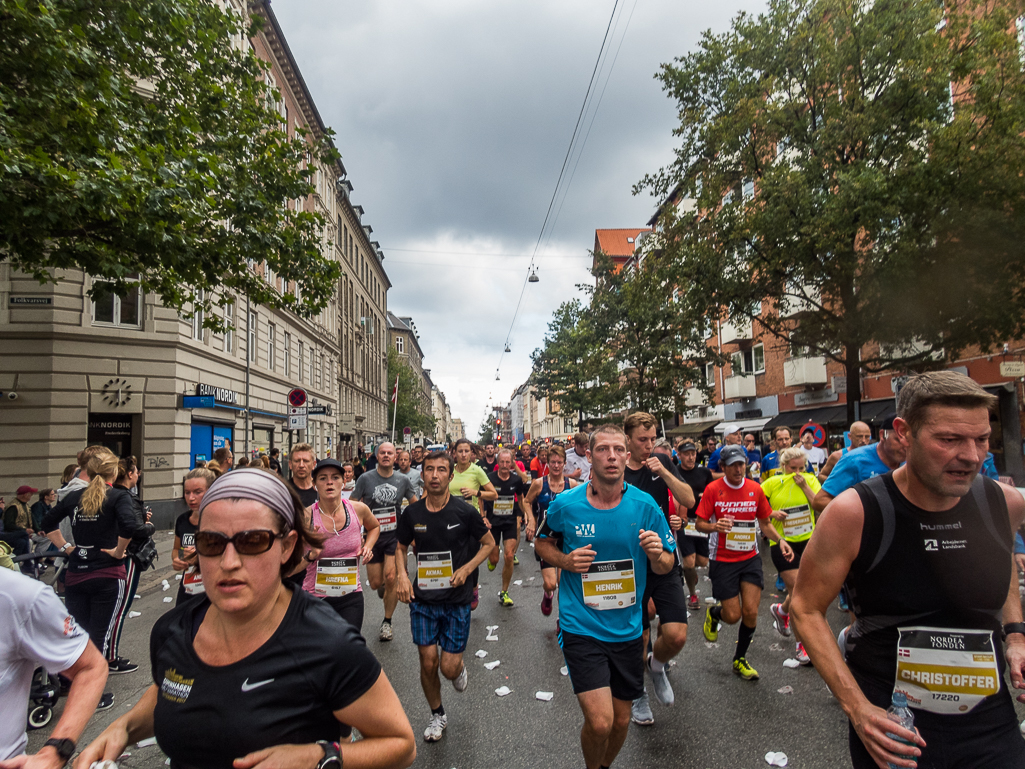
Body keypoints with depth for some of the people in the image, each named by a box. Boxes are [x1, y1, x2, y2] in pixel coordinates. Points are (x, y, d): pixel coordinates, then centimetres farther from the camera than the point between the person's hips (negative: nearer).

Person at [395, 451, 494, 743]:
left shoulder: (464, 511, -10)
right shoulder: (412, 513, -3)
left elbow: (489, 543, 2)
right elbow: (401, 547, 13)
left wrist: (467, 569, -12)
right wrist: (402, 575, -5)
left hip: (457, 599, -2)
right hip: (422, 598, 2)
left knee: (449, 667, -1)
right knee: (428, 663, 5)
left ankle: (460, 667, 38)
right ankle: (437, 715, 32)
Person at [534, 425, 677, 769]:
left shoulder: (644, 505, -8)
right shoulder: (565, 504, -11)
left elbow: (667, 565, 2)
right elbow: (542, 543, 7)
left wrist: (657, 555, -21)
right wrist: (565, 560, -13)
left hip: (627, 628, 3)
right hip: (581, 627, -3)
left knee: (621, 720, 16)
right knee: (600, 722, -12)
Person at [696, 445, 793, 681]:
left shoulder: (755, 489, 0)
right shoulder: (713, 489, -10)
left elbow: (765, 523, 11)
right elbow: (700, 524, -7)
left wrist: (780, 540, -6)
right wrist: (715, 526, -28)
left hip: (750, 558, 3)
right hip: (722, 560, -3)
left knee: (750, 612, -2)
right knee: (732, 615, -2)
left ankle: (740, 660, 23)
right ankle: (713, 613, 37)